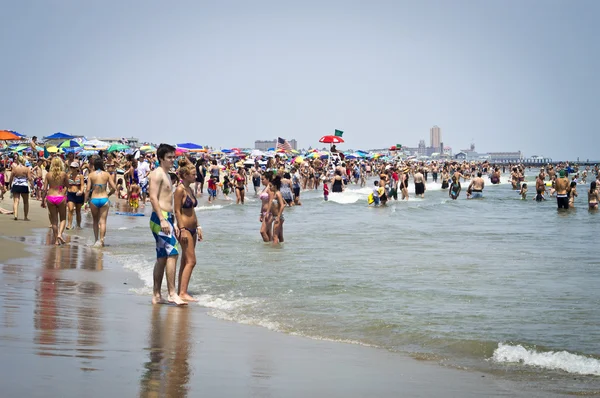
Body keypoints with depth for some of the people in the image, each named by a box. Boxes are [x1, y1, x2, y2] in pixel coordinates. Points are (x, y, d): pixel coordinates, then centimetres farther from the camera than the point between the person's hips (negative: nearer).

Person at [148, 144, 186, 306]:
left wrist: (173, 225, 25)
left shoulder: (166, 175, 22)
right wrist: (162, 220, -25)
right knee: (173, 253, -16)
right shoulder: (157, 173, -8)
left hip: (166, 218, 10)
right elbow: (153, 197, -17)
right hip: (160, 218, -10)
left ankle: (156, 295, 14)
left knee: (162, 258, 11)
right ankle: (172, 293, -17)